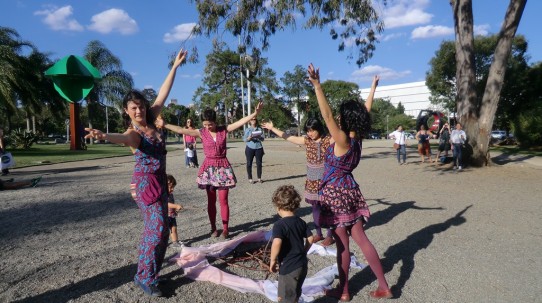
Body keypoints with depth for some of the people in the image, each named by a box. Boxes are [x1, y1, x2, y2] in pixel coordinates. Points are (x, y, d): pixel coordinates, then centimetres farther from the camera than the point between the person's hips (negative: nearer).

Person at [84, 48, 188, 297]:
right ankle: (145, 277, 4)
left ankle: (148, 269, 29)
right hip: (146, 183, -7)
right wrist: (104, 136, -61)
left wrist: (175, 66, 13)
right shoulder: (133, 133, -13)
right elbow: (122, 138, -37)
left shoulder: (151, 122, 6)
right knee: (158, 229, -10)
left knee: (154, 227, 14)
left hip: (159, 181, 7)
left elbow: (162, 95, 9)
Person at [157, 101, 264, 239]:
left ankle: (225, 229, 12)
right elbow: (181, 130, -6)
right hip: (209, 167, 1)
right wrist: (165, 125, -10)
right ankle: (213, 228, 20)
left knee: (223, 200, 2)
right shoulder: (201, 133, -3)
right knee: (211, 201, 8)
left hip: (223, 166, -1)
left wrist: (254, 113, -23)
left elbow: (240, 122, -12)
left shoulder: (224, 129, -4)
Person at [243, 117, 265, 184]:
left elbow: (263, 138, 2)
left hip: (259, 148, 1)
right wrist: (248, 138, -20)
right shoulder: (247, 129, 5)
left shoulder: (260, 129, 8)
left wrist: (259, 137, -18)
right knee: (249, 163, -1)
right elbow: (244, 139, 1)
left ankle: (259, 178, 12)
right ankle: (250, 179, 6)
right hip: (250, 148, -1)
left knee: (259, 163, 1)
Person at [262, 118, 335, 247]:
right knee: (315, 207, 12)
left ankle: (329, 236, 14)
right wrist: (272, 128, 13)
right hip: (312, 181, 5)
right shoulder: (306, 141, 4)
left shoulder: (329, 140, -9)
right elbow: (288, 137, 10)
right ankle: (318, 234, 25)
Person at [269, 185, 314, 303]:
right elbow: (310, 238, 7)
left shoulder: (279, 224, -20)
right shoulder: (301, 222, 2)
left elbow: (277, 243, -34)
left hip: (288, 267, -7)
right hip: (302, 264, 7)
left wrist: (273, 260, -20)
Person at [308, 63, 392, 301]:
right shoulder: (357, 138, 1)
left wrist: (317, 86, -29)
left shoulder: (343, 140, -18)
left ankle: (343, 291, 21)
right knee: (361, 239, 14)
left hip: (337, 194, -8)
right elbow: (365, 112, 14)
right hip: (350, 191, 8)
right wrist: (373, 89, 23)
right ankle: (384, 287, 22)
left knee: (343, 244, 4)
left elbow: (327, 115, -27)